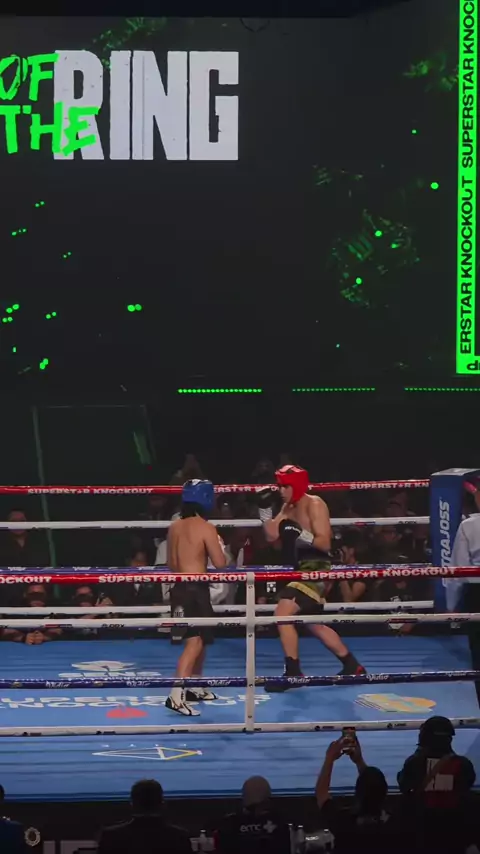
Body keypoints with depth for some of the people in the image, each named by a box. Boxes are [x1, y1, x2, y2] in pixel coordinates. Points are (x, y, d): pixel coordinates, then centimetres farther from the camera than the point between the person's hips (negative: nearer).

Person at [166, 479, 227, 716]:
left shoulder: (174, 527, 7)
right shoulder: (206, 528, -13)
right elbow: (220, 563, -13)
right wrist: (219, 547, 6)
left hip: (179, 587, 8)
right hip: (196, 589, -8)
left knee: (201, 638, 24)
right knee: (195, 642, -12)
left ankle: (195, 687, 36)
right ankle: (177, 695, -24)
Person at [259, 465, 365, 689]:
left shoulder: (314, 505, -13)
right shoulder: (288, 507, 11)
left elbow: (325, 543, -18)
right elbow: (272, 536, 8)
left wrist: (301, 535, -34)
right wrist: (265, 508, -1)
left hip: (315, 570, -10)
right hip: (301, 570, 10)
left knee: (282, 613, -19)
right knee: (314, 626, 18)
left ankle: (293, 673, -14)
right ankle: (352, 666, 31)